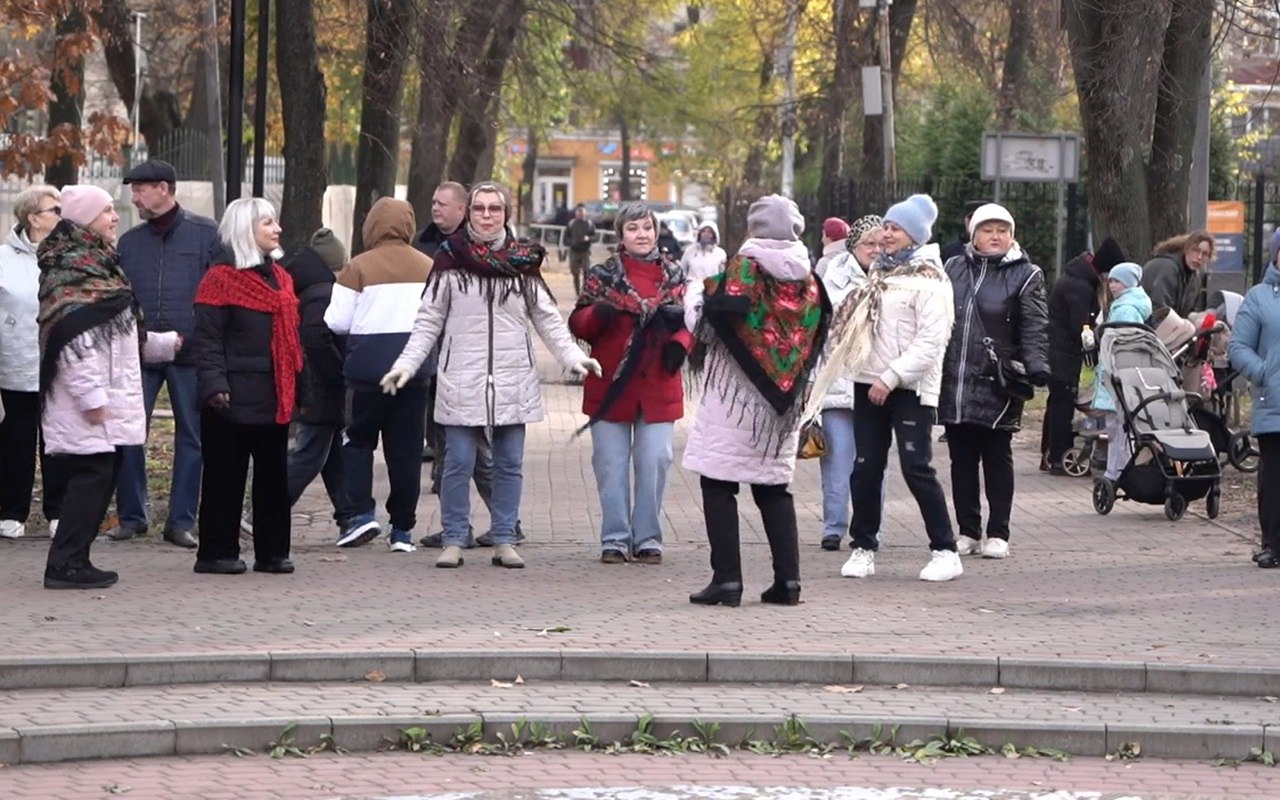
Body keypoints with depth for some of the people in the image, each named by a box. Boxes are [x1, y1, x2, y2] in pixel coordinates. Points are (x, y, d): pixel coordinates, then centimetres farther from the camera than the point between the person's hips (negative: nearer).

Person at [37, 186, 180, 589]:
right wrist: (91, 396, -24)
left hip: (108, 397, 10)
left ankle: (73, 561, 14)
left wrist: (169, 343, 30)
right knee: (92, 475, -11)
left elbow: (124, 336, 28)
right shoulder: (71, 268, -14)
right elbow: (73, 338, -22)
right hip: (87, 402, -10)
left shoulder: (99, 263, 19)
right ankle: (65, 564, -10)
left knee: (101, 476, 10)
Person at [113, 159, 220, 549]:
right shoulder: (130, 241, 11)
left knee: (191, 436, 4)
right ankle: (131, 516, 9)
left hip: (190, 354, -3)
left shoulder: (206, 234, 0)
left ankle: (182, 521, 11)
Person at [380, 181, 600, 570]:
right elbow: (428, 322, 3)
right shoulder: (451, 260, 2)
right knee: (459, 462, -2)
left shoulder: (523, 262, 8)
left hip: (512, 382, 2)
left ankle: (504, 541, 12)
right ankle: (454, 541, 6)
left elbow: (548, 319, 9)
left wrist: (574, 356, -4)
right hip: (462, 381, -2)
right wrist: (406, 364, -7)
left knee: (509, 464, 5)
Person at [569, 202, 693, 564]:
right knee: (611, 464, 2)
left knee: (655, 462, 0)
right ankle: (615, 538, 10)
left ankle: (648, 538, 11)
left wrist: (679, 344, -8)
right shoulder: (603, 275, 3)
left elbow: (689, 320, 13)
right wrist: (597, 314, -23)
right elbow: (578, 324, -1)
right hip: (610, 385, -1)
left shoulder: (673, 275, 9)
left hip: (659, 385, 1)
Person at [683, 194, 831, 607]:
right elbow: (818, 338, 11)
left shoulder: (743, 268, -11)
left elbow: (705, 323, -13)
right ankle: (787, 579, 8)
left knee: (719, 485, 1)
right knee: (775, 488, 14)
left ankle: (727, 579, -5)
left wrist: (695, 295, 6)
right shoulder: (808, 279, 4)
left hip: (735, 394, -5)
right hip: (782, 401, 5)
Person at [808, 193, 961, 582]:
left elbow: (931, 340, -15)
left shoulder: (929, 279, -8)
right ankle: (864, 547, 15)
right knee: (865, 468, 7)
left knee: (917, 468, -10)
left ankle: (945, 550, -2)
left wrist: (891, 377, -19)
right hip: (869, 382, 7)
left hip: (910, 388, -7)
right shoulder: (880, 271, 16)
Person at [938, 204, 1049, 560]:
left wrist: (1036, 364, -22)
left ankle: (998, 534, 9)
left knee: (997, 460, 3)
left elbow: (1035, 328, -6)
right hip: (953, 383, 4)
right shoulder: (953, 270, 12)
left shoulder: (1026, 276, 1)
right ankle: (968, 531, 17)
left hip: (996, 386, -4)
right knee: (962, 460, 8)